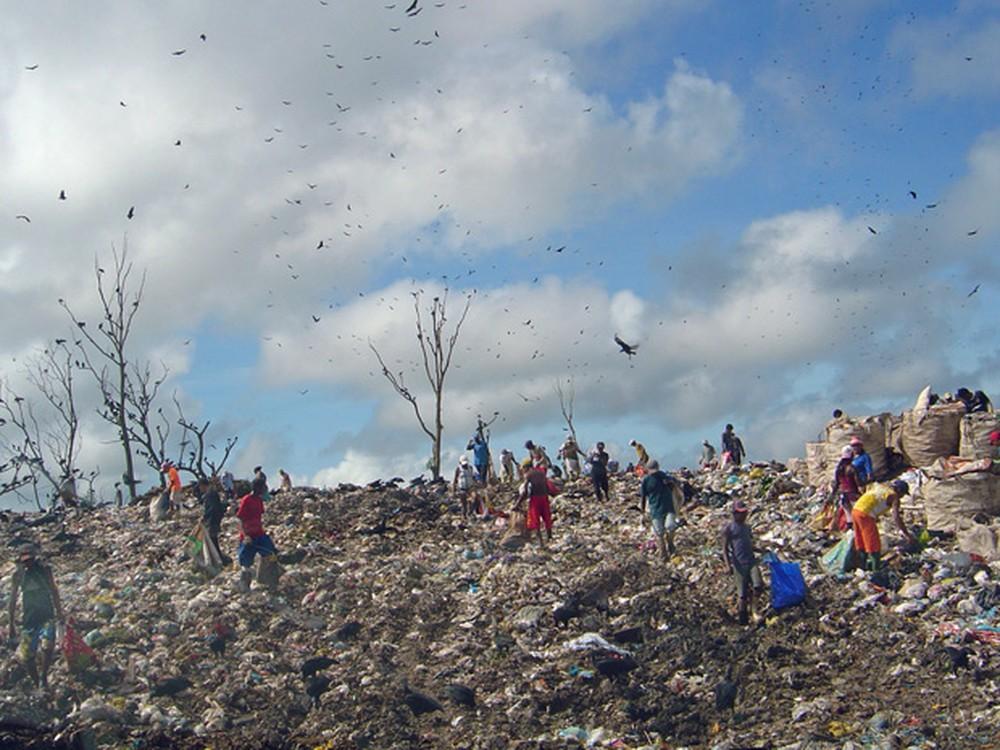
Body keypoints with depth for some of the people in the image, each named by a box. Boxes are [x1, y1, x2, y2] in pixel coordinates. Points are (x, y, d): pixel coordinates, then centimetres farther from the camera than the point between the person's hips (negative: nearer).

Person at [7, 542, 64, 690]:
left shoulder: (44, 570, -1)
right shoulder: (18, 574, 1)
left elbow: (54, 592, 10)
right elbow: (13, 601, 6)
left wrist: (59, 612, 10)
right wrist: (11, 624, 6)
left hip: (47, 616, -2)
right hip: (29, 619, 2)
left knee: (47, 646, -25)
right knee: (25, 656, -1)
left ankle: (44, 676, -3)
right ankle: (37, 684, 21)